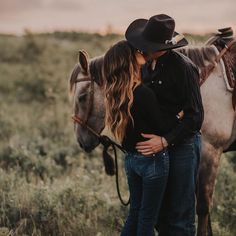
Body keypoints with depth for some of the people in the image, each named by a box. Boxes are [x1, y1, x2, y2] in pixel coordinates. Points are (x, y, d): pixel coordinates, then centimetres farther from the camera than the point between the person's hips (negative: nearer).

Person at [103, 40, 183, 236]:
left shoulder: (116, 94, 0)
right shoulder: (144, 94, -24)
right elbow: (162, 127, -17)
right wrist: (179, 115, -2)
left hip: (131, 159, 7)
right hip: (153, 160, -7)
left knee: (135, 213, 19)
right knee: (148, 219, 6)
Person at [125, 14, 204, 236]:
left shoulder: (183, 68, -19)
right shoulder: (147, 64, 4)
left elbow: (195, 116, -20)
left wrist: (165, 141, -26)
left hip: (181, 145, -8)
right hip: (155, 146, 8)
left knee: (180, 216, 0)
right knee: (159, 211, 17)